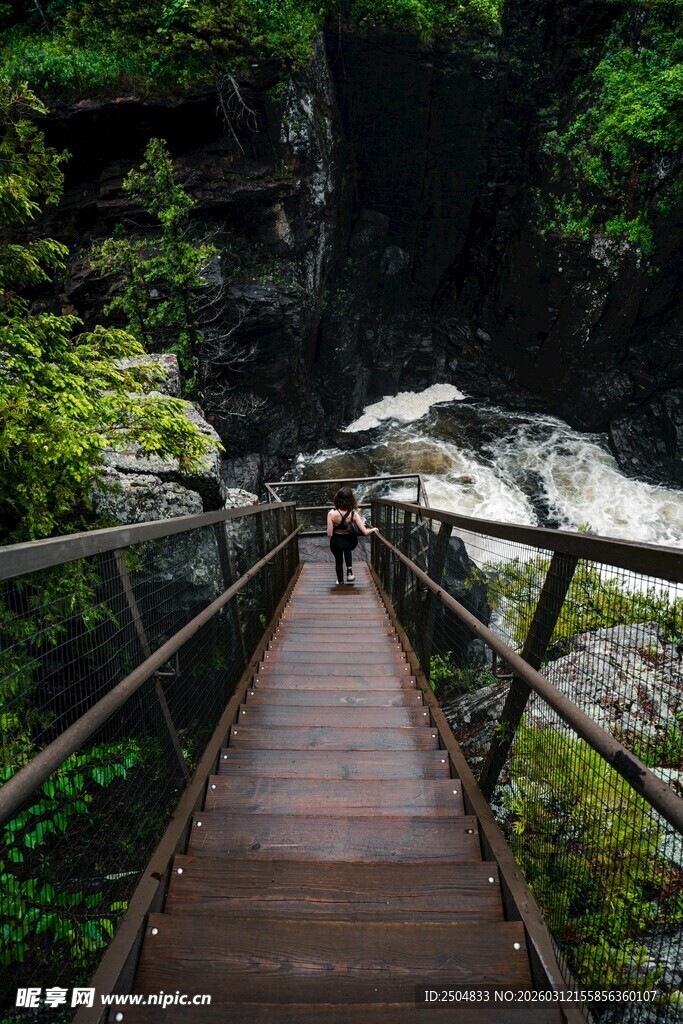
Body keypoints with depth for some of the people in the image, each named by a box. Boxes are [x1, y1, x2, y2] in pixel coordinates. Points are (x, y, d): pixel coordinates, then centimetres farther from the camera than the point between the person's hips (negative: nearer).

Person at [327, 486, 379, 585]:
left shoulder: (332, 513, -28)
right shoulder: (353, 514, -23)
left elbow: (329, 534, -22)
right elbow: (365, 532, -21)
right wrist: (373, 529, 0)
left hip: (337, 542, -1)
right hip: (350, 542, 1)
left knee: (338, 560, 28)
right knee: (347, 549, 38)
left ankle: (340, 582, 44)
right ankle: (349, 572, 27)